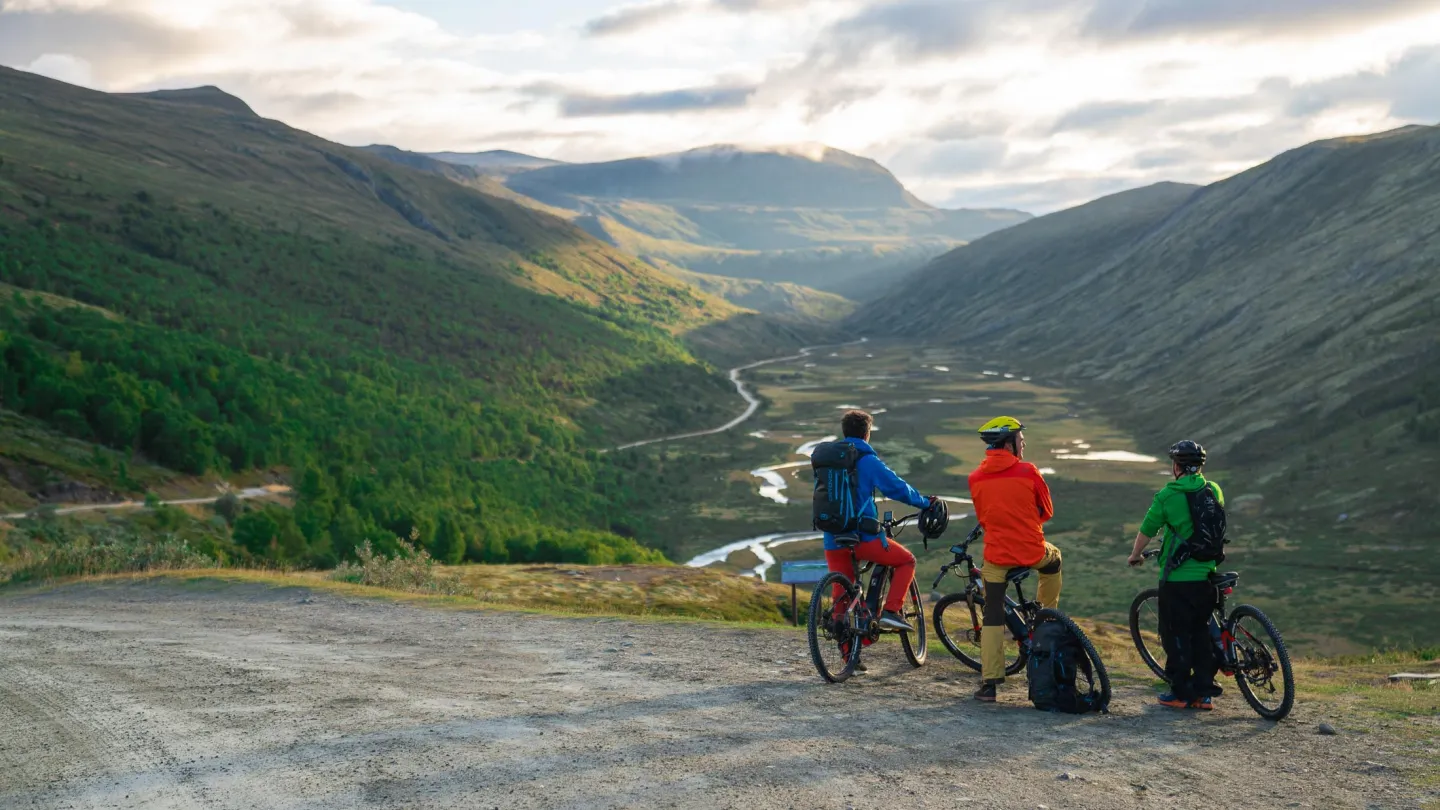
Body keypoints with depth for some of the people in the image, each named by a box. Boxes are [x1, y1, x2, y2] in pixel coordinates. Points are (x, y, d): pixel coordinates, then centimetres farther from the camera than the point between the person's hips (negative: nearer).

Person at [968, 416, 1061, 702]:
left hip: (996, 555, 2)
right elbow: (1047, 511, 5)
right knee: (1054, 560, 33)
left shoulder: (976, 478, 0)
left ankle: (989, 683, 1)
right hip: (1032, 551, -2)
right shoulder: (1028, 471, -8)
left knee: (992, 617, 7)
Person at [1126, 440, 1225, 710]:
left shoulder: (1167, 496, -10)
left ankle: (1181, 693, 7)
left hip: (1176, 579, -5)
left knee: (1176, 635, 4)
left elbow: (1146, 531, -2)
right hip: (1206, 576, 5)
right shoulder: (1214, 491, 3)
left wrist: (1135, 556, 16)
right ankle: (1204, 691, 16)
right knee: (1201, 632, 14)